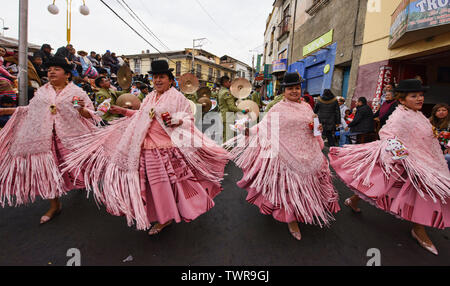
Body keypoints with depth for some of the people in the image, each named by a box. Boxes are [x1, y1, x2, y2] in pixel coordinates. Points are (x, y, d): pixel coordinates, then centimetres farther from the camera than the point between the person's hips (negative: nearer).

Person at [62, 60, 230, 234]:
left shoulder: (176, 97, -1)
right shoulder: (149, 98, 17)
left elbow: (189, 117, -3)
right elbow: (142, 116, 26)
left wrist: (175, 121, -20)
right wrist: (124, 111, 23)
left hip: (168, 144, -6)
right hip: (149, 146, 6)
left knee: (171, 178, -2)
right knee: (155, 181, 8)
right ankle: (164, 217, 25)